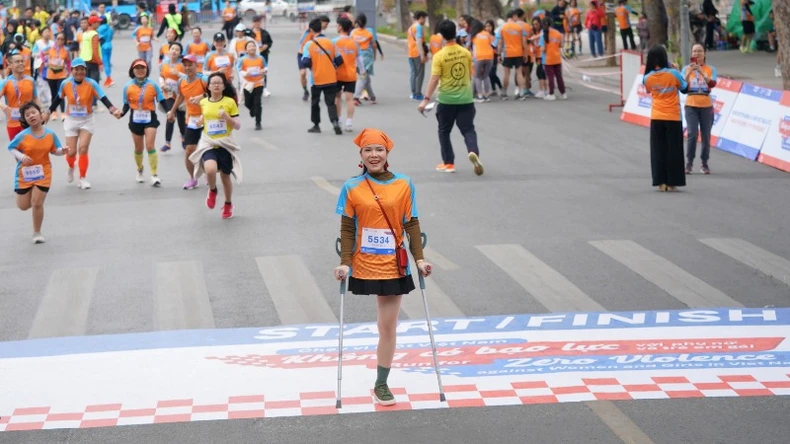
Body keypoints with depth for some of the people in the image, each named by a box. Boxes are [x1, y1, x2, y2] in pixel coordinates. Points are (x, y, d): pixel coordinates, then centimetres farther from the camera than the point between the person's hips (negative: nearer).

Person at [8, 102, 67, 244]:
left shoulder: (50, 134, -9)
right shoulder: (23, 135, -15)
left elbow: (54, 150, 3)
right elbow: (11, 148, -5)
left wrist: (62, 151, -19)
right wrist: (20, 156, -23)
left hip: (43, 173, 0)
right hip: (24, 174, 0)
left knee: (37, 203, -5)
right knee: (23, 206, 7)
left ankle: (37, 233, 14)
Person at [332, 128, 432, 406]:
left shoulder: (403, 185, 0)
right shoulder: (352, 188, -3)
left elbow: (412, 225, 3)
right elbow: (347, 229, -2)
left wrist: (419, 259, -2)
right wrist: (345, 263, -8)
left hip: (394, 266, 1)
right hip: (365, 266, -1)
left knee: (388, 326, 4)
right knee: (386, 325, 4)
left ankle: (381, 384, 13)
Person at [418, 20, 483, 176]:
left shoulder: (439, 56, -12)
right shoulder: (466, 53, 0)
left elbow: (434, 79, -15)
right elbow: (470, 75, 11)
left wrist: (426, 99, -12)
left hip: (447, 100, -2)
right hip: (465, 99, 2)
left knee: (444, 131, 15)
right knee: (468, 130, 5)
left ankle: (448, 163, 18)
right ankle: (473, 152, -22)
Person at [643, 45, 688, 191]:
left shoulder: (647, 78, -5)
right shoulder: (673, 73, -13)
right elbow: (685, 89, 2)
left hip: (656, 119, 2)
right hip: (673, 118, -2)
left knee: (658, 150, 8)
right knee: (673, 151, 6)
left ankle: (661, 182, 6)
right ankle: (671, 182, 6)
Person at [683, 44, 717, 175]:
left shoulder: (710, 69, 3)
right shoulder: (686, 68, 5)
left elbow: (712, 84, -14)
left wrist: (701, 72, -24)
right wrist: (689, 72, -21)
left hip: (706, 106, 1)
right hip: (691, 106, -1)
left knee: (706, 136, 2)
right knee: (692, 134, -12)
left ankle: (704, 164, 9)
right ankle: (689, 163, -3)